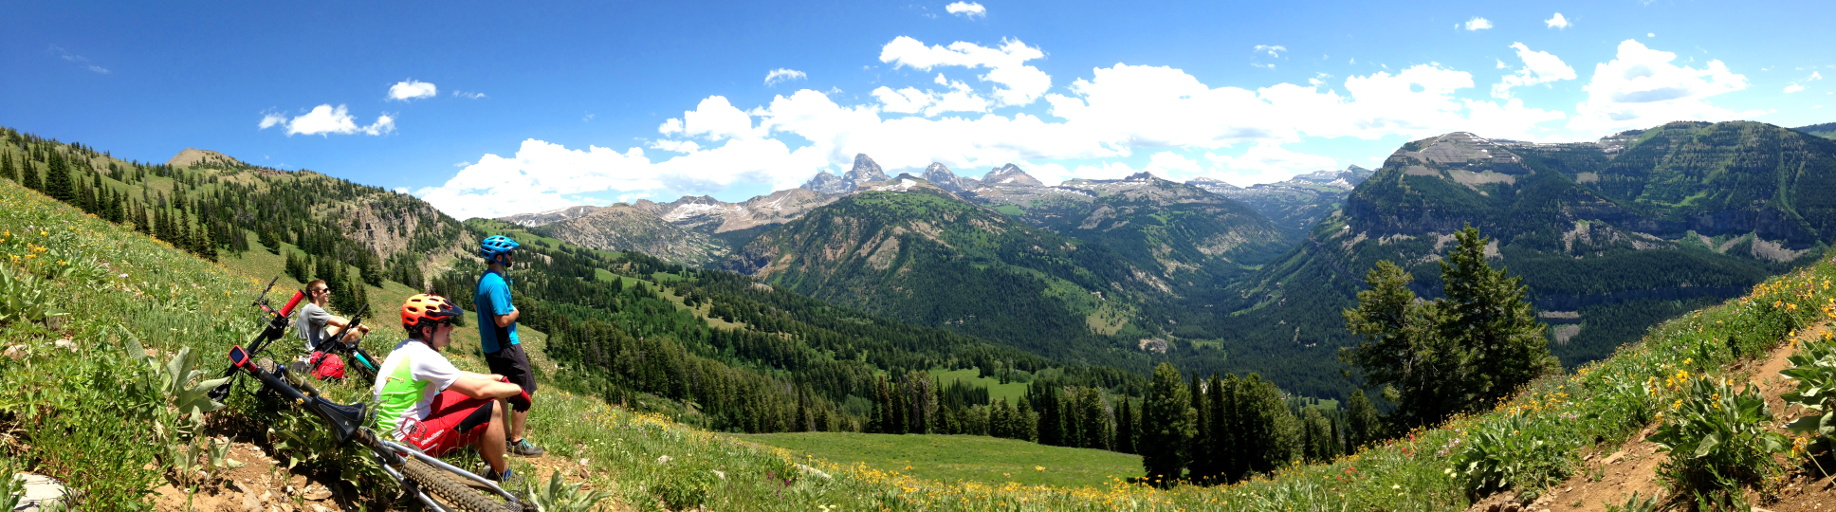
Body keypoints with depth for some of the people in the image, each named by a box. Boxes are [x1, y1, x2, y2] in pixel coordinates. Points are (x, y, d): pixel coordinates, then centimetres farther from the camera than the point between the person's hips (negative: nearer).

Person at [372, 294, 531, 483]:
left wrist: (498, 378, 10)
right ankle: (502, 475, 5)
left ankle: (490, 460, 23)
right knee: (492, 408, -13)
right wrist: (517, 389, -6)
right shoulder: (423, 356, -23)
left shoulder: (408, 347, 6)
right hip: (409, 439, -10)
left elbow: (459, 376, 16)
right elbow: (479, 389, -20)